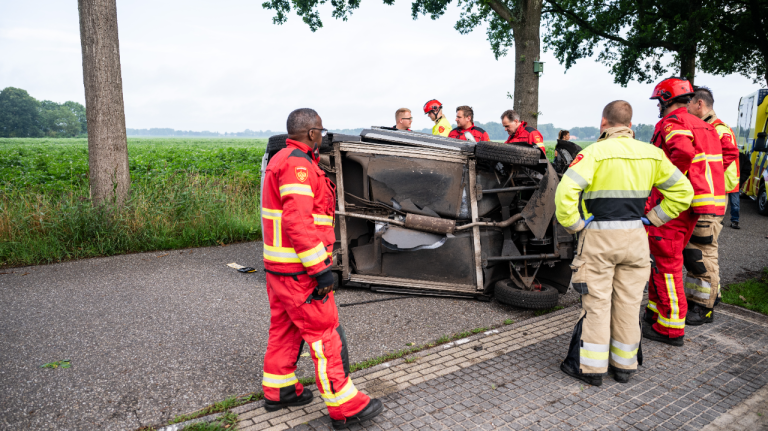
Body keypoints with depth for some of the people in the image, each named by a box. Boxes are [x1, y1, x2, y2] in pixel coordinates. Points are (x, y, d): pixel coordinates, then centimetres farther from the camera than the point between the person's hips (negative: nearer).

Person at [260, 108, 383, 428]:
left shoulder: (280, 160, 16)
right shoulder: (298, 165, -18)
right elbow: (298, 222, -27)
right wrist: (320, 269, -24)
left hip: (279, 267, 10)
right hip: (299, 270, -10)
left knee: (284, 329, 19)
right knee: (326, 335, -3)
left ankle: (278, 391, 33)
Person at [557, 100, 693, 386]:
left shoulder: (596, 152, -11)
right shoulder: (651, 154, 5)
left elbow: (565, 191, -23)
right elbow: (682, 191, 12)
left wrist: (574, 225, -10)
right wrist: (652, 218, 12)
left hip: (599, 237, -4)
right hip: (635, 237, 5)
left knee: (596, 301, 4)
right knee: (629, 302, 13)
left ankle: (591, 367, 12)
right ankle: (624, 364, 25)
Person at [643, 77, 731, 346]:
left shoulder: (671, 123, -12)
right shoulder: (703, 126, 19)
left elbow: (683, 152, -32)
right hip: (690, 207, 10)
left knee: (666, 265, -2)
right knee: (664, 261, 20)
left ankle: (671, 329, 4)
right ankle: (656, 311, 31)